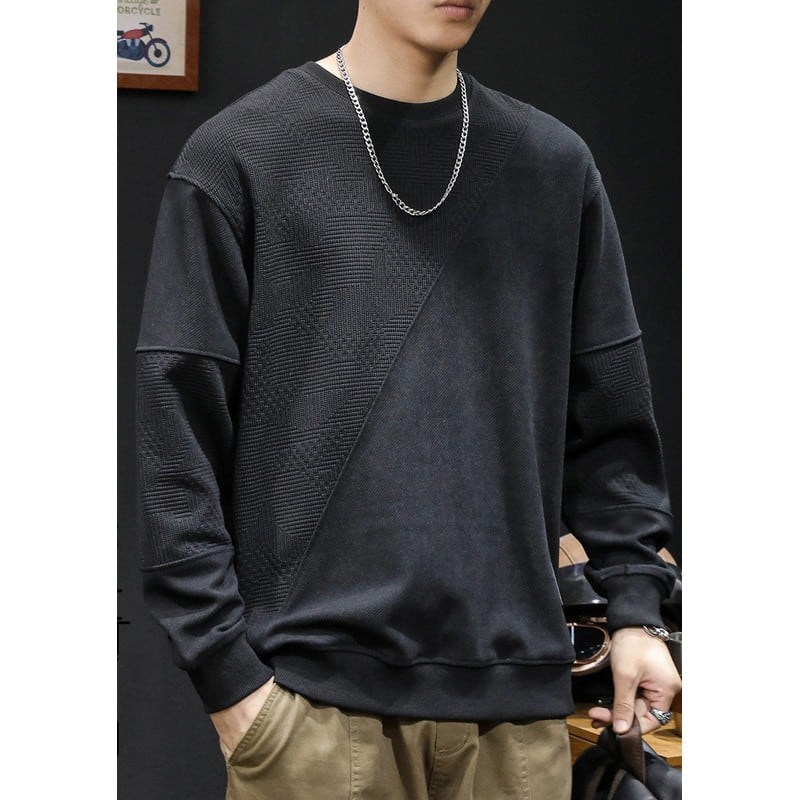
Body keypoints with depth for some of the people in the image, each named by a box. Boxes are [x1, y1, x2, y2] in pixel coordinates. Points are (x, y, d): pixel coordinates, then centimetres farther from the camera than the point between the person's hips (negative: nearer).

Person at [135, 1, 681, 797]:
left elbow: (606, 419, 12)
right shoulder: (238, 155, -1)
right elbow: (177, 426, -4)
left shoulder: (555, 164, 9)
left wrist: (635, 605, 2)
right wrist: (226, 669, -8)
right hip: (319, 690, -3)